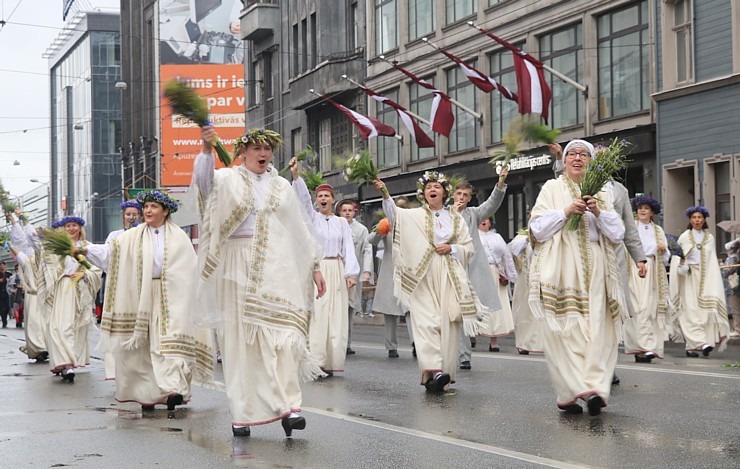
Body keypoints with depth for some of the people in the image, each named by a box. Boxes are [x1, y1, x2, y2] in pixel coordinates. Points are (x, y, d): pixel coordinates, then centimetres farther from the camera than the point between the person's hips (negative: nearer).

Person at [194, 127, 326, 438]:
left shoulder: (282, 187, 16)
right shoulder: (227, 179, 8)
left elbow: (300, 230, 18)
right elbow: (203, 179, -15)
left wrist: (314, 266, 14)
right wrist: (207, 149, -31)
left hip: (276, 270, 1)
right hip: (238, 269, -1)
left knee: (282, 333, -13)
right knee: (240, 339, -1)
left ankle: (288, 406, -16)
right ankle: (243, 413, 3)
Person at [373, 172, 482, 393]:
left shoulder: (456, 218, 14)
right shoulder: (415, 215, 7)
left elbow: (469, 248, 15)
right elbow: (395, 214, -12)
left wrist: (452, 248, -5)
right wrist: (385, 194, -28)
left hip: (449, 279, 2)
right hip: (424, 278, -2)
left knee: (448, 325, -2)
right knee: (426, 323, -14)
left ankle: (443, 375, 3)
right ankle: (433, 370, -22)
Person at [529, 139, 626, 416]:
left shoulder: (601, 193, 18)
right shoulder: (552, 188, 10)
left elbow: (617, 234, 10)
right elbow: (537, 227, 1)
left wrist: (599, 213, -6)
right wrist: (566, 211, -11)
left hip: (594, 269, 3)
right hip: (561, 268, -3)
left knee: (597, 330, -7)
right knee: (564, 328, -10)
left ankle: (594, 387, -10)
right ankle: (570, 392, -9)